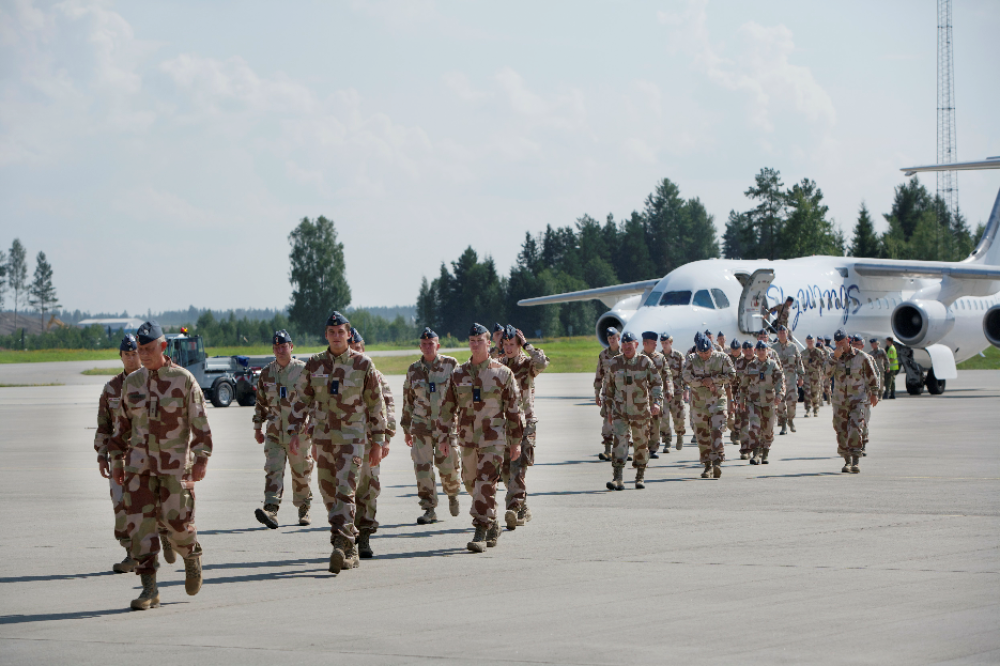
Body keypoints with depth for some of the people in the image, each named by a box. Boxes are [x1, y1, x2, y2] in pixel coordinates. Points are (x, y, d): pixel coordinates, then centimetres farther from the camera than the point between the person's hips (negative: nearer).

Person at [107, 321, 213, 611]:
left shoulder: (184, 380, -5)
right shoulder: (132, 382, 7)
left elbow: (200, 422, -5)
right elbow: (122, 423, 15)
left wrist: (201, 459, -12)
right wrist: (116, 459, 12)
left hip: (175, 464, -3)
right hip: (140, 464, 3)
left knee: (176, 521, -4)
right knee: (140, 523, -6)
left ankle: (192, 556, 30)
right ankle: (149, 589, -3)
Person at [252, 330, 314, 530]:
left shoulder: (303, 370, -2)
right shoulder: (266, 373, 8)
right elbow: (261, 402, 18)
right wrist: (257, 427, 17)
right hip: (274, 432, 2)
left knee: (301, 472, 8)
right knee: (273, 470, -13)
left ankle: (304, 511, 24)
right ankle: (271, 510, -23)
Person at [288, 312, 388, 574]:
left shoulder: (363, 364, -2)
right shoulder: (314, 364, 6)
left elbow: (376, 404, 2)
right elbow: (303, 400, 11)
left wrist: (378, 442, 1)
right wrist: (295, 432, 0)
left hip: (352, 438, -4)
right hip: (323, 438, 4)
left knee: (346, 491, -17)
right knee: (330, 495, 8)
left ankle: (341, 546, -24)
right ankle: (351, 551, 19)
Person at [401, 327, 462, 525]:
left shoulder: (451, 365, -1)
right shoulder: (414, 369, 6)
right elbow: (408, 400, 14)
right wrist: (406, 429, 16)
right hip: (421, 425, 2)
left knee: (448, 466, 1)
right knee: (422, 466, -9)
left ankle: (452, 494, 34)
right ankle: (429, 510, -3)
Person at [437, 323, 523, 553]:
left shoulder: (503, 373, -1)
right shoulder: (458, 374, 7)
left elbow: (514, 409, 3)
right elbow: (447, 407, 11)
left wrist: (516, 442, 3)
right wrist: (443, 437, 5)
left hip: (493, 439, -4)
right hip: (467, 439, 4)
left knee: (486, 484, -14)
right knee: (472, 482, 12)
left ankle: (481, 533, -14)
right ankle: (493, 525, 31)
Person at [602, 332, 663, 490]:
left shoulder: (645, 362, -5)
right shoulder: (615, 363, 0)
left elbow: (657, 382, -5)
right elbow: (608, 386, 10)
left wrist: (657, 402, -20)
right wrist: (609, 409, 11)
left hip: (640, 411, 0)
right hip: (620, 410, 0)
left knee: (641, 444, 9)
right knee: (620, 441, -14)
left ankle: (640, 477, 25)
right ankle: (617, 479, -19)